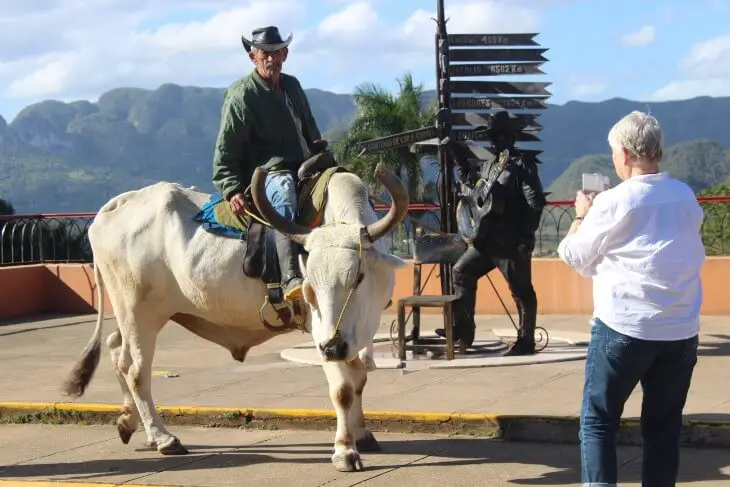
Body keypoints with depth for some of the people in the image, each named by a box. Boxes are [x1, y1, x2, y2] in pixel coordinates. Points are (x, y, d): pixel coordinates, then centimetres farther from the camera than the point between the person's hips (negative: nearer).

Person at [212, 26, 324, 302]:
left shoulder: (292, 86, 17)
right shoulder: (241, 95, -5)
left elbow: (310, 129, 30)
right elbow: (225, 152, -8)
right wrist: (232, 190, -19)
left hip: (305, 169, 9)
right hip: (268, 173, -9)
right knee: (285, 196, -41)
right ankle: (291, 280, -57)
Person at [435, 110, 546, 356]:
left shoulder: (522, 164, -11)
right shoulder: (493, 164, 14)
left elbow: (536, 202, -16)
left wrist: (526, 236, -19)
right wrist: (467, 177, 7)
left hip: (512, 243, -9)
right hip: (488, 240, 9)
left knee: (521, 291, 0)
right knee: (461, 271, 9)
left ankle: (526, 341, 9)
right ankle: (463, 330, 14)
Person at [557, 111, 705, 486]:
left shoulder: (613, 203, -9)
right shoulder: (687, 198, 6)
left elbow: (577, 259, 0)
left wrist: (582, 215, 17)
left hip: (624, 328, -5)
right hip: (681, 330, 5)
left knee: (598, 421, 4)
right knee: (664, 424, 12)